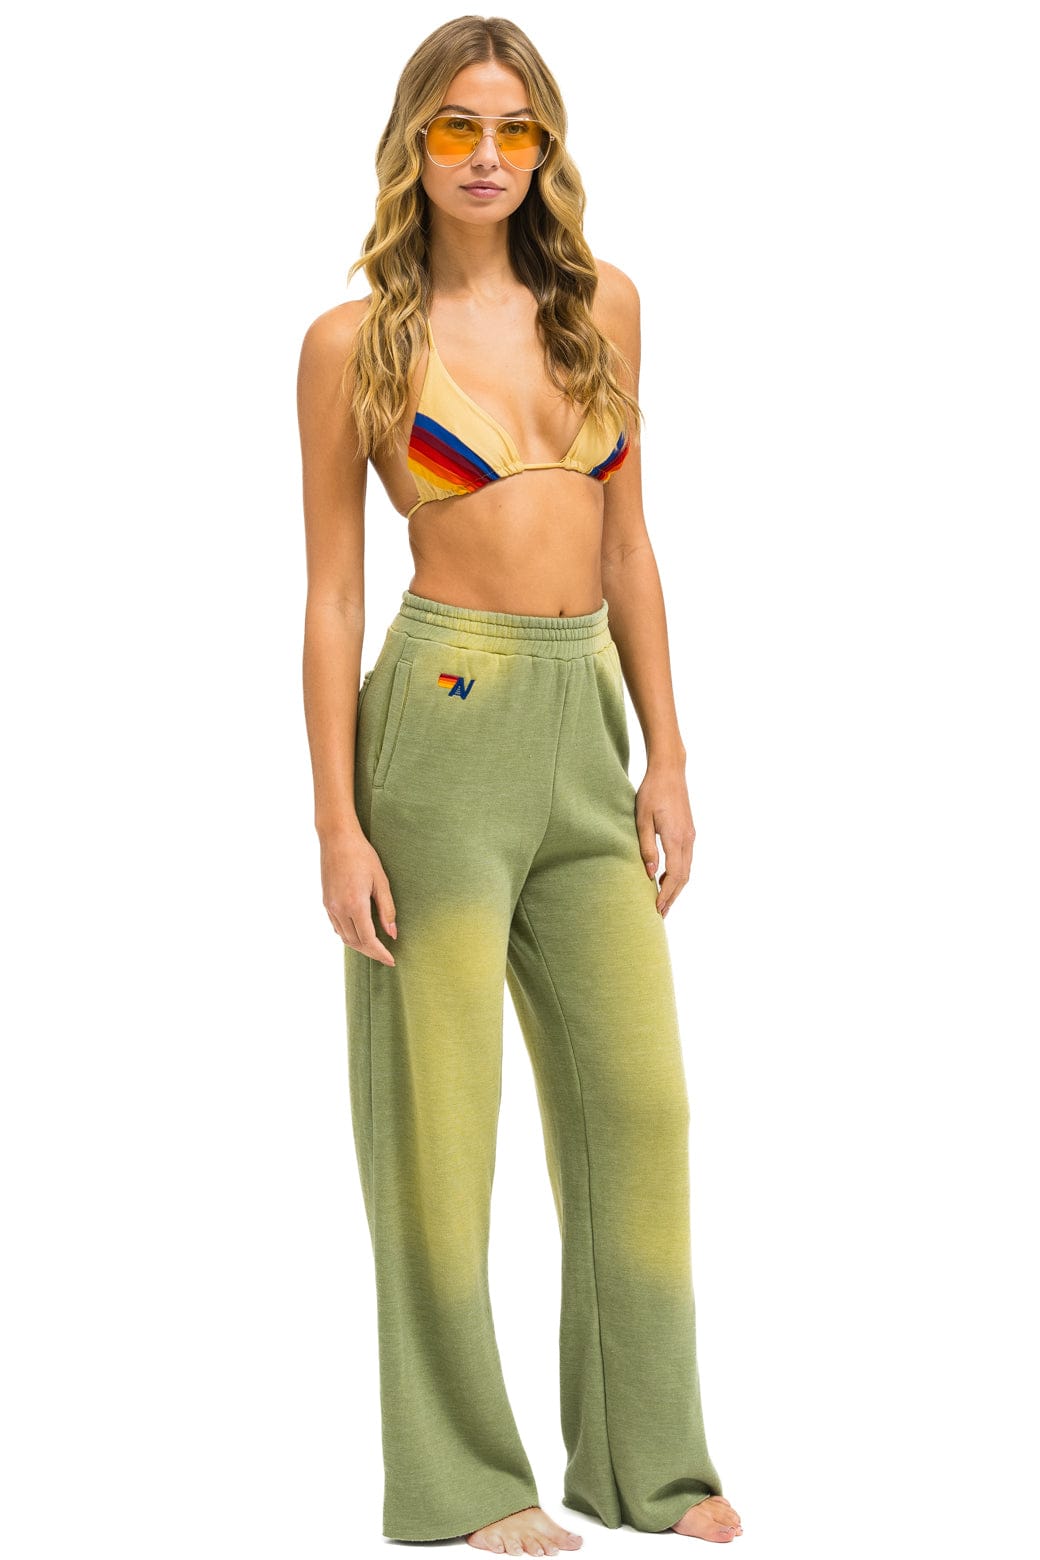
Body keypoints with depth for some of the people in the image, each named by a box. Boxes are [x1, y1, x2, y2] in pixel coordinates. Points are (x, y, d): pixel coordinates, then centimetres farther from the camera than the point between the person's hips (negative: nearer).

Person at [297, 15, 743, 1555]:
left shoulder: (602, 303, 11)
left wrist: (667, 757, 8)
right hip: (444, 719, -5)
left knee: (640, 1092, 5)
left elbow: (628, 544, 14)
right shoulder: (355, 341, -1)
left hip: (585, 728, 5)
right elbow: (332, 590, -2)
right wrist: (338, 822, -7)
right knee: (444, 1106, 0)